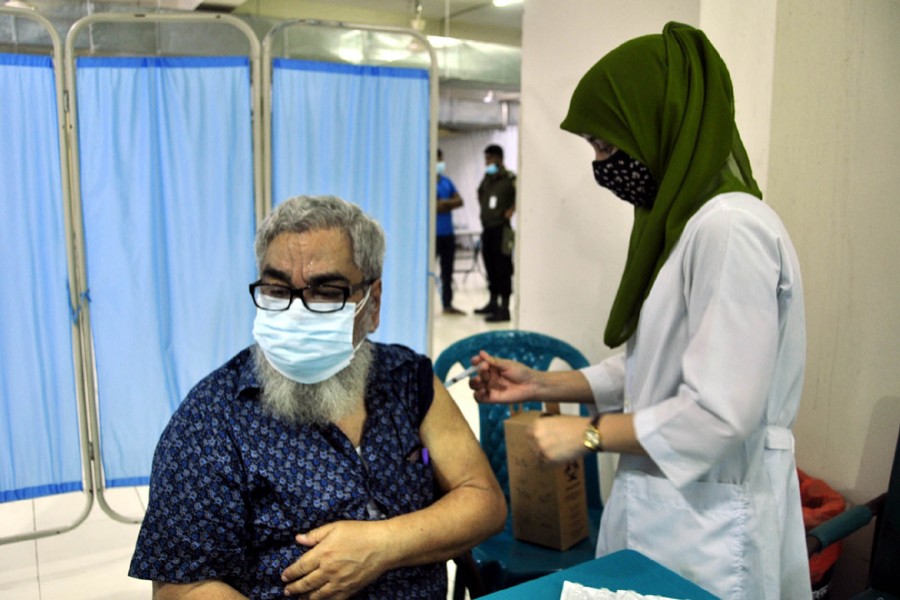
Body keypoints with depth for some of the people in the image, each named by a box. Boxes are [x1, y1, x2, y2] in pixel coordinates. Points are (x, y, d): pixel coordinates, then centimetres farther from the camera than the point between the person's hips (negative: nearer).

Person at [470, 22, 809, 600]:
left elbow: (720, 414, -24)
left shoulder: (730, 227, -22)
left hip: (709, 520, -8)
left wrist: (588, 434, -13)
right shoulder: (681, 221, 8)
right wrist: (541, 384, 7)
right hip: (658, 502, 8)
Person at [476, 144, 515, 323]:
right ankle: (493, 303, 27)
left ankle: (504, 309, -4)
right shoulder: (487, 178, 13)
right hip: (487, 228, 8)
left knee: (503, 269, -6)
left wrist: (511, 210, -14)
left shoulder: (509, 178, -10)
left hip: (501, 229, -8)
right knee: (490, 267, 15)